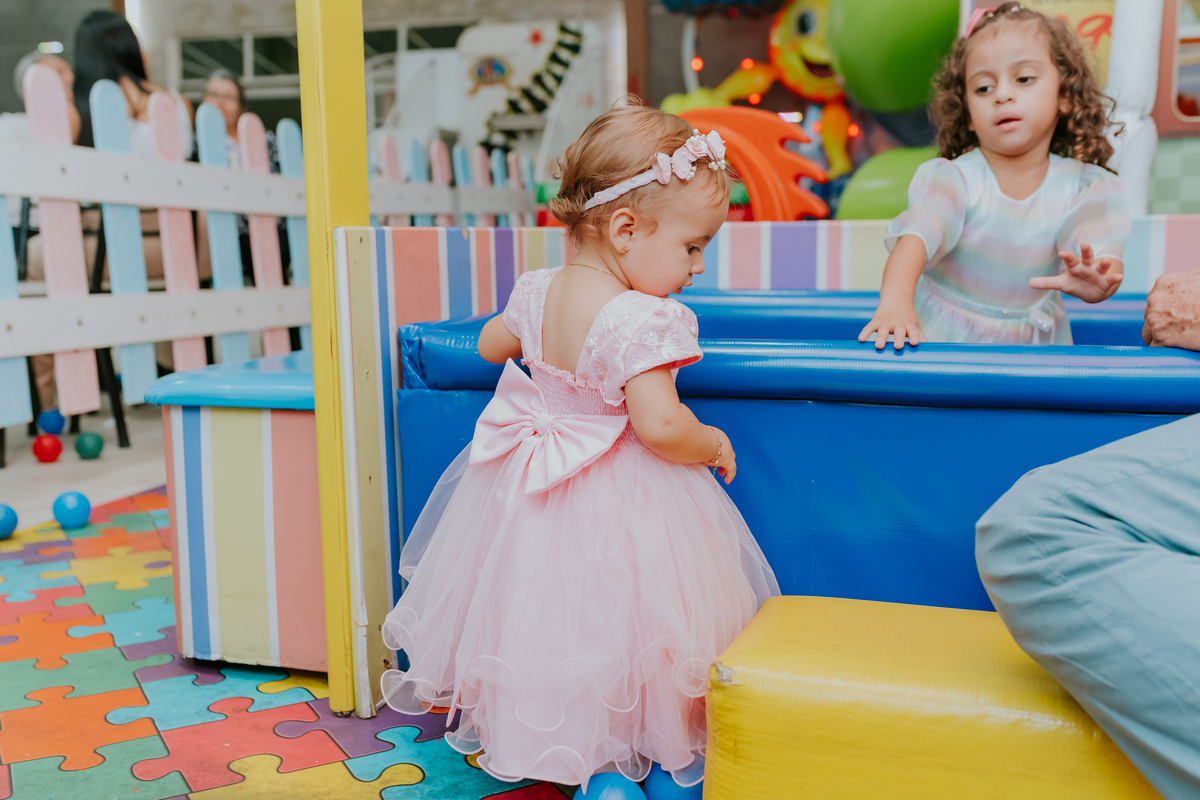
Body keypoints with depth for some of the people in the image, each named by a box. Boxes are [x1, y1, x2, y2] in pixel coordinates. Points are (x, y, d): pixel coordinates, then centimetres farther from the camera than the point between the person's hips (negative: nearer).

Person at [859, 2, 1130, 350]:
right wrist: (895, 300, -46)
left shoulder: (1081, 187, -2)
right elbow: (917, 236, -26)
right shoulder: (953, 178, -10)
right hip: (941, 334, -3)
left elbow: (1101, 248, -15)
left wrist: (1096, 280, -40)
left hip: (1032, 345, 3)